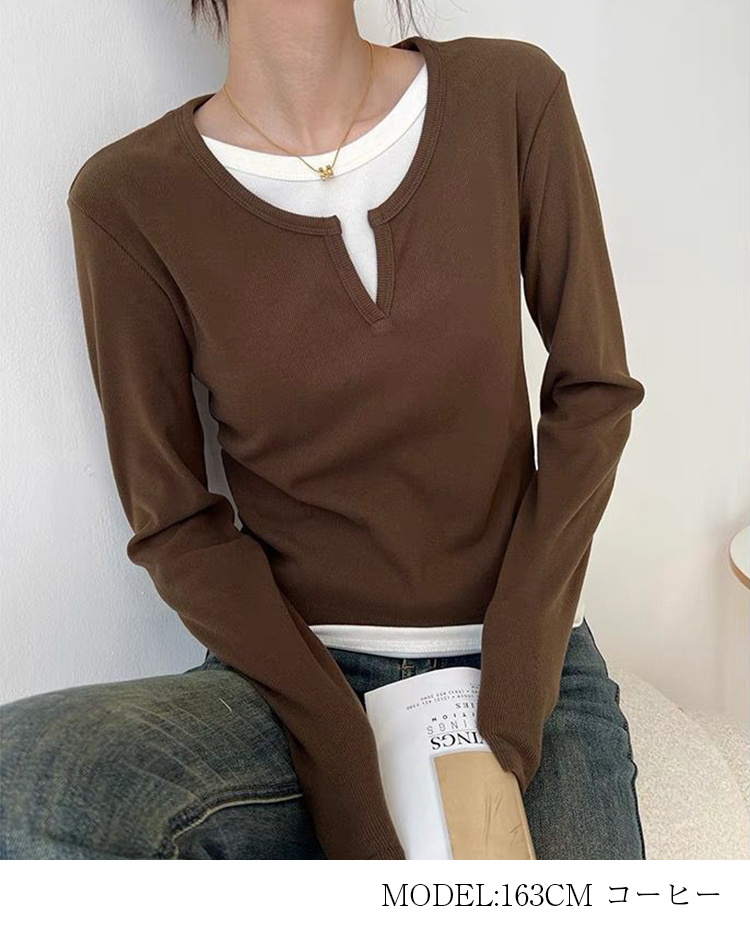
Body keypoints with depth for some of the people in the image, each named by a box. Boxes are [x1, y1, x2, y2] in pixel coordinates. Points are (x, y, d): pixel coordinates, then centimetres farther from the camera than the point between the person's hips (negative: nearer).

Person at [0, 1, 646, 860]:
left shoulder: (512, 95, -4)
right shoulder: (129, 199, -8)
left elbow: (594, 393, -1)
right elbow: (173, 524, -5)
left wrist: (510, 698, -9)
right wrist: (345, 763, -15)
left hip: (527, 661, 0)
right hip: (296, 669, 1)